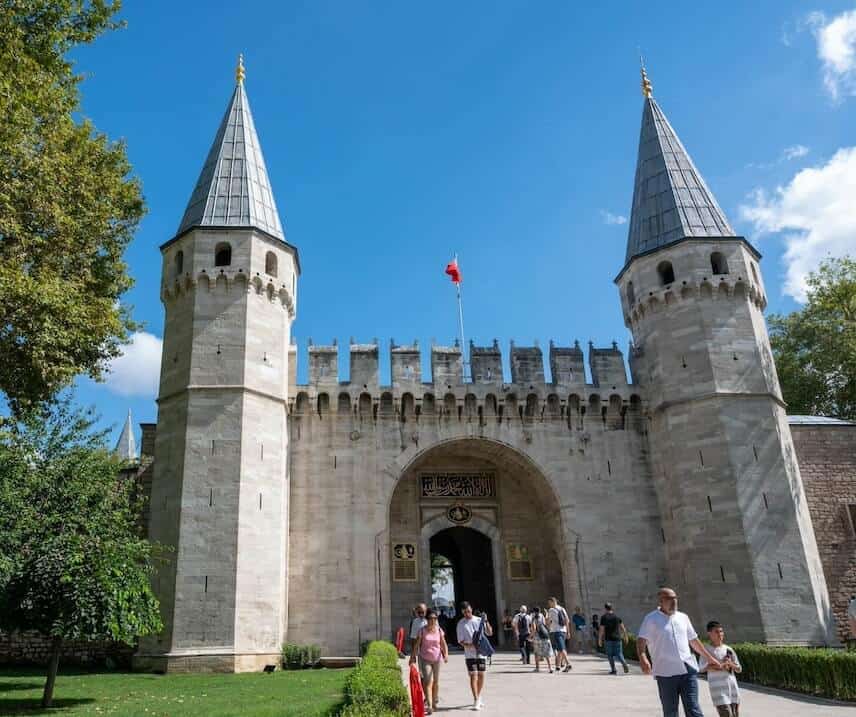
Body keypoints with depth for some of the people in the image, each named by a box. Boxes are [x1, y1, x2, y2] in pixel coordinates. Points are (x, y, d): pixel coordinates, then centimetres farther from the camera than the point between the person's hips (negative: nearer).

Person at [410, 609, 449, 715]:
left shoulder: (439, 630, 0)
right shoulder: (422, 630, -6)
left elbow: (443, 644, 0)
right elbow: (417, 645, -4)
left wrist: (446, 654, -16)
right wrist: (413, 657, -7)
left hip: (437, 659, 3)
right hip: (425, 659, -3)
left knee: (436, 681, 14)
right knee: (428, 681, -11)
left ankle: (434, 702, 31)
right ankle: (429, 706, -11)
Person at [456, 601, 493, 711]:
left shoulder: (479, 620, 3)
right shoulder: (461, 624, -3)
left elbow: (490, 633, 4)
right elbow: (460, 641, -5)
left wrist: (486, 622, -12)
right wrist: (470, 645, -22)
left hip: (481, 653, 3)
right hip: (470, 654, -3)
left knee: (481, 675, 9)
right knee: (473, 676, -9)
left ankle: (479, 697, 26)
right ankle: (476, 700, -6)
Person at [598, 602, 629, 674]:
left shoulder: (604, 617, -6)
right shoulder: (617, 616, 4)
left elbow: (602, 630, -8)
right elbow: (622, 627, 6)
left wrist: (600, 639, -1)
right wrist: (625, 636, 17)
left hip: (608, 639, -3)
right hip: (617, 638, 3)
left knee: (610, 655, 7)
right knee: (619, 653, 9)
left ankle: (613, 670, 3)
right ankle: (624, 664, -15)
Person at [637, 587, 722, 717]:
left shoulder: (683, 617, 14)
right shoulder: (651, 618, -2)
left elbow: (694, 640, 26)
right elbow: (641, 640, -10)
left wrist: (710, 658, 30)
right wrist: (643, 658, -28)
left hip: (688, 670, 3)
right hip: (666, 673, -3)